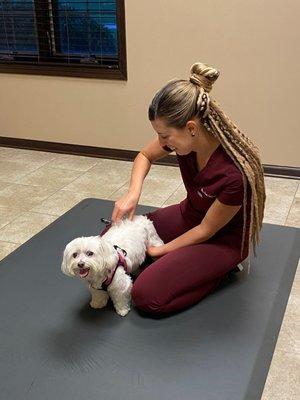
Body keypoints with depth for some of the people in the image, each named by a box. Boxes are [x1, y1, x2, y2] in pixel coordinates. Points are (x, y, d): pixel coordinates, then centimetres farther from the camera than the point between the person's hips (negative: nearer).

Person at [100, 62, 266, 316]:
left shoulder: (235, 174, -37)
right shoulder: (186, 135, -19)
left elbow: (207, 230, -21)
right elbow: (145, 156, 2)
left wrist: (160, 251, -11)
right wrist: (133, 193, -16)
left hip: (223, 238, -6)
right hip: (189, 215, 7)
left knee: (147, 296, -19)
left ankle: (220, 268, 2)